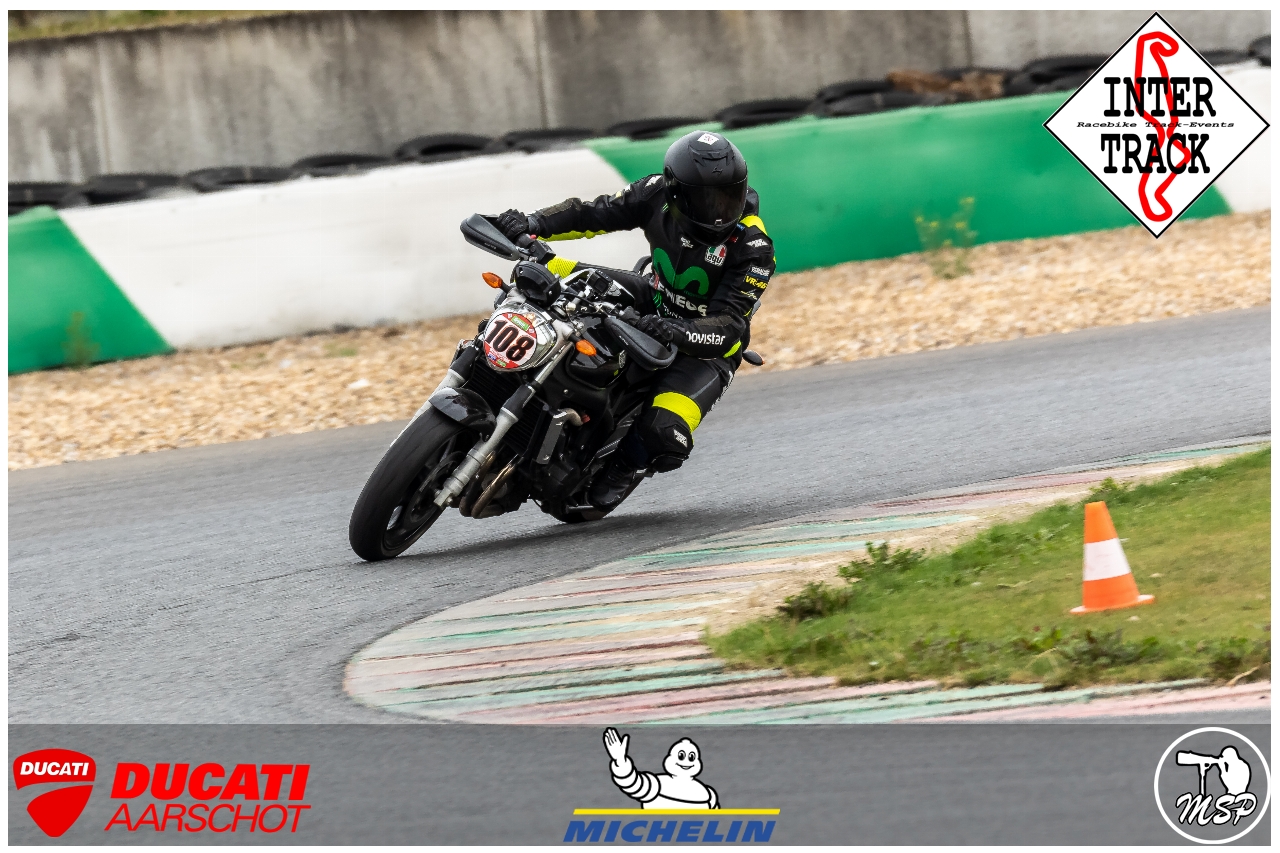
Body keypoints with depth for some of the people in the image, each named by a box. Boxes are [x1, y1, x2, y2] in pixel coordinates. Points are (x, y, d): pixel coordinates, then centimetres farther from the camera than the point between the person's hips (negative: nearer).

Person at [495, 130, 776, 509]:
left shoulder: (754, 248, -27)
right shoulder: (659, 195, -16)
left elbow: (727, 325, -31)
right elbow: (596, 213, -7)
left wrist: (676, 332, -52)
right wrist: (534, 224, -24)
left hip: (705, 347, -5)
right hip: (651, 308, 5)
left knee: (664, 433, -31)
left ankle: (629, 463, 7)